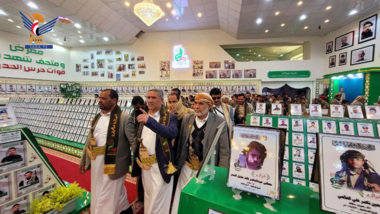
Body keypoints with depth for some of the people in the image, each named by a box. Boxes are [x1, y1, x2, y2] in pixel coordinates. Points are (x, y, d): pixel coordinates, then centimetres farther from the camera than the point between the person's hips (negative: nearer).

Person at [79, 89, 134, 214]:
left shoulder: (124, 118, -16)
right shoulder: (97, 118, 8)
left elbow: (134, 141, -17)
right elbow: (89, 140, 14)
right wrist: (83, 161, 17)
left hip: (113, 164, -7)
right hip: (97, 163, 7)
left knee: (107, 196, 9)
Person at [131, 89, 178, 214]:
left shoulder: (170, 117, -10)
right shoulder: (144, 116, 9)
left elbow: (173, 133, -31)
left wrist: (150, 121, -41)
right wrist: (136, 159, 13)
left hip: (160, 166, -6)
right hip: (144, 166, 6)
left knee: (157, 202, 5)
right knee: (148, 199, 23)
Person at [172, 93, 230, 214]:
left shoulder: (219, 122, -12)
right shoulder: (187, 119, -2)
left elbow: (224, 152, -9)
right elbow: (181, 143, 5)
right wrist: (177, 163, 7)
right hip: (187, 167, 3)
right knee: (181, 198, 16)